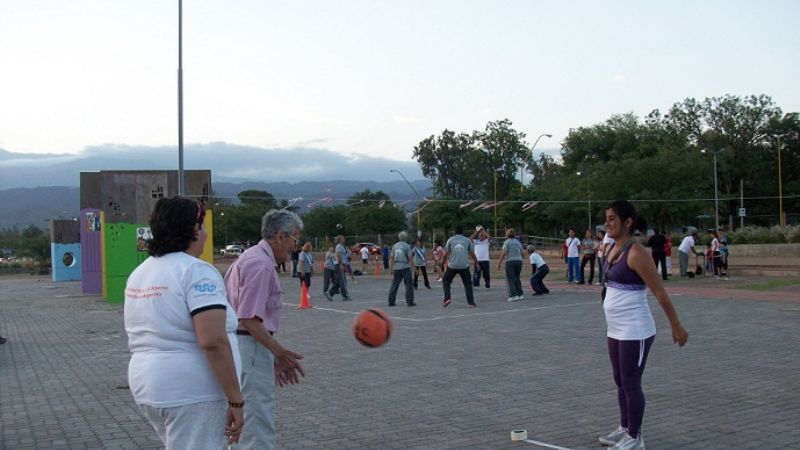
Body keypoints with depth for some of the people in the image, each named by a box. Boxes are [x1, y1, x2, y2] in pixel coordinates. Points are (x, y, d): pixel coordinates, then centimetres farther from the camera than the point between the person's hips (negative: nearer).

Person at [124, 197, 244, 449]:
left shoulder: (140, 273, 11)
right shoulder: (196, 272, -15)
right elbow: (213, 342, -24)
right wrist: (236, 401, -19)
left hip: (146, 385, 9)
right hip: (191, 391, -9)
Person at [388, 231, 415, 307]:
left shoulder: (394, 246, 5)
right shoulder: (407, 246, -7)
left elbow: (391, 258, 6)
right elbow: (410, 258, -10)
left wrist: (391, 268, 13)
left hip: (396, 268, 4)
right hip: (405, 267, -4)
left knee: (394, 284, 10)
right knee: (408, 285, 2)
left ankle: (391, 301, 11)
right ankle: (410, 301, 0)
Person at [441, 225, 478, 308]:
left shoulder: (450, 240, 4)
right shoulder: (467, 240, 5)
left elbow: (445, 254, 4)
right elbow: (472, 254, 7)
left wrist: (444, 262, 19)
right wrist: (476, 264, 20)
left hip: (452, 266, -1)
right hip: (464, 266, 1)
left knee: (445, 280, 17)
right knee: (468, 283, 11)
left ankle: (447, 298, 2)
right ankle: (471, 302, 7)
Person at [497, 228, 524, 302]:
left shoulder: (507, 242, -4)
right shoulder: (518, 242, 14)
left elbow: (504, 253, -11)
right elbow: (521, 253, 16)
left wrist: (499, 263, -9)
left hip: (510, 261, -6)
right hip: (519, 260, 6)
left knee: (510, 279, -3)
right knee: (517, 278, 16)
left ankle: (514, 295, -11)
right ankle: (520, 294, 14)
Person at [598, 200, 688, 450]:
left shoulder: (635, 252, -18)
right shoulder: (613, 249, 7)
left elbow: (660, 292, -17)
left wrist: (676, 326, -14)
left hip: (634, 332, -9)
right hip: (615, 330, 9)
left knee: (631, 383, 0)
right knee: (620, 382, 17)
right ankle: (624, 429, 30)